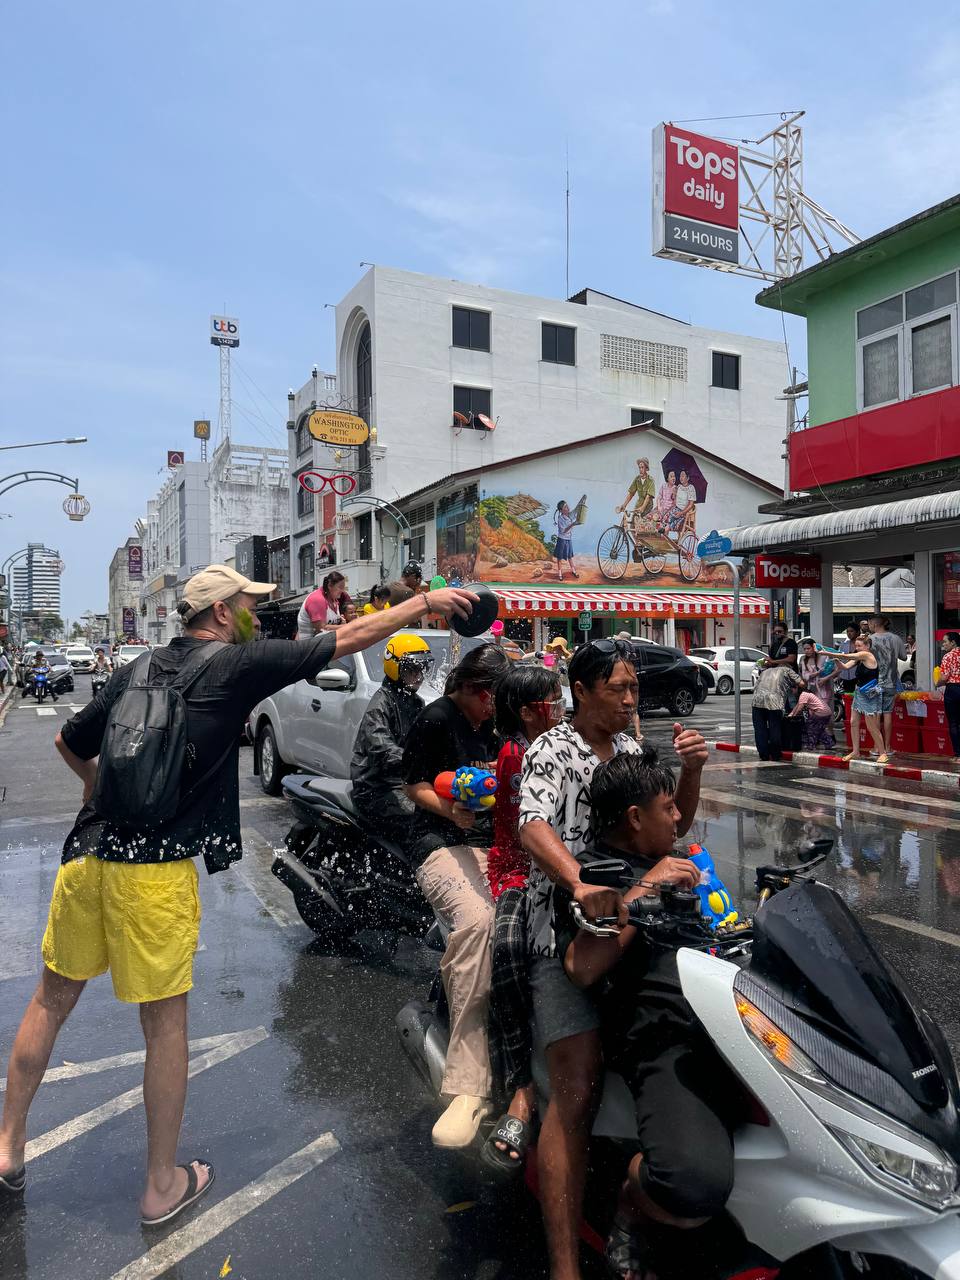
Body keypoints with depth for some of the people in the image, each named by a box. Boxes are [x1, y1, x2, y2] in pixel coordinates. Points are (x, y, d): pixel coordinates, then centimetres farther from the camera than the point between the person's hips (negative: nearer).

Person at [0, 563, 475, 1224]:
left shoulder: (138, 668, 12)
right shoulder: (235, 665, -5)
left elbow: (69, 742, 24)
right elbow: (346, 640, -3)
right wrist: (426, 602, 5)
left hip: (87, 855, 6)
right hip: (156, 873, -6)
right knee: (166, 1025, 10)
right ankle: (164, 1187, 25)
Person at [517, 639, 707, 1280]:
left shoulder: (630, 748, 15)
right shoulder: (552, 750, -5)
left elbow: (673, 824, 18)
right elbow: (534, 826, -23)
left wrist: (691, 769, -1)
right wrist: (583, 882, -42)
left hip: (630, 914, 7)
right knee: (578, 1093, -13)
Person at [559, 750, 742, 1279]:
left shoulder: (675, 863, 28)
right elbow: (582, 968, -14)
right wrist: (644, 889, -14)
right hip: (668, 1043, -8)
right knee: (695, 1185, -32)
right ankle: (632, 1207, 6)